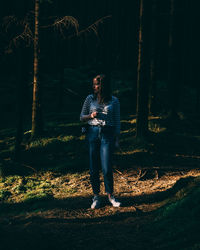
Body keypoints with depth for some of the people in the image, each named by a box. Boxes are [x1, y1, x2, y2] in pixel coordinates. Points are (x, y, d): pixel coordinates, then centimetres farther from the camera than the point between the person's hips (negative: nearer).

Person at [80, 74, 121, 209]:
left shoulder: (114, 101, 4)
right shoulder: (90, 99, 7)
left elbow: (117, 121, 8)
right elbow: (82, 117, 13)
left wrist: (117, 139, 4)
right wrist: (91, 116, -8)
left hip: (108, 134, -2)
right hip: (93, 133, 2)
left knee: (107, 168, -7)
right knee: (94, 167, 2)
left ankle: (110, 195, 11)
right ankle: (96, 196, 13)